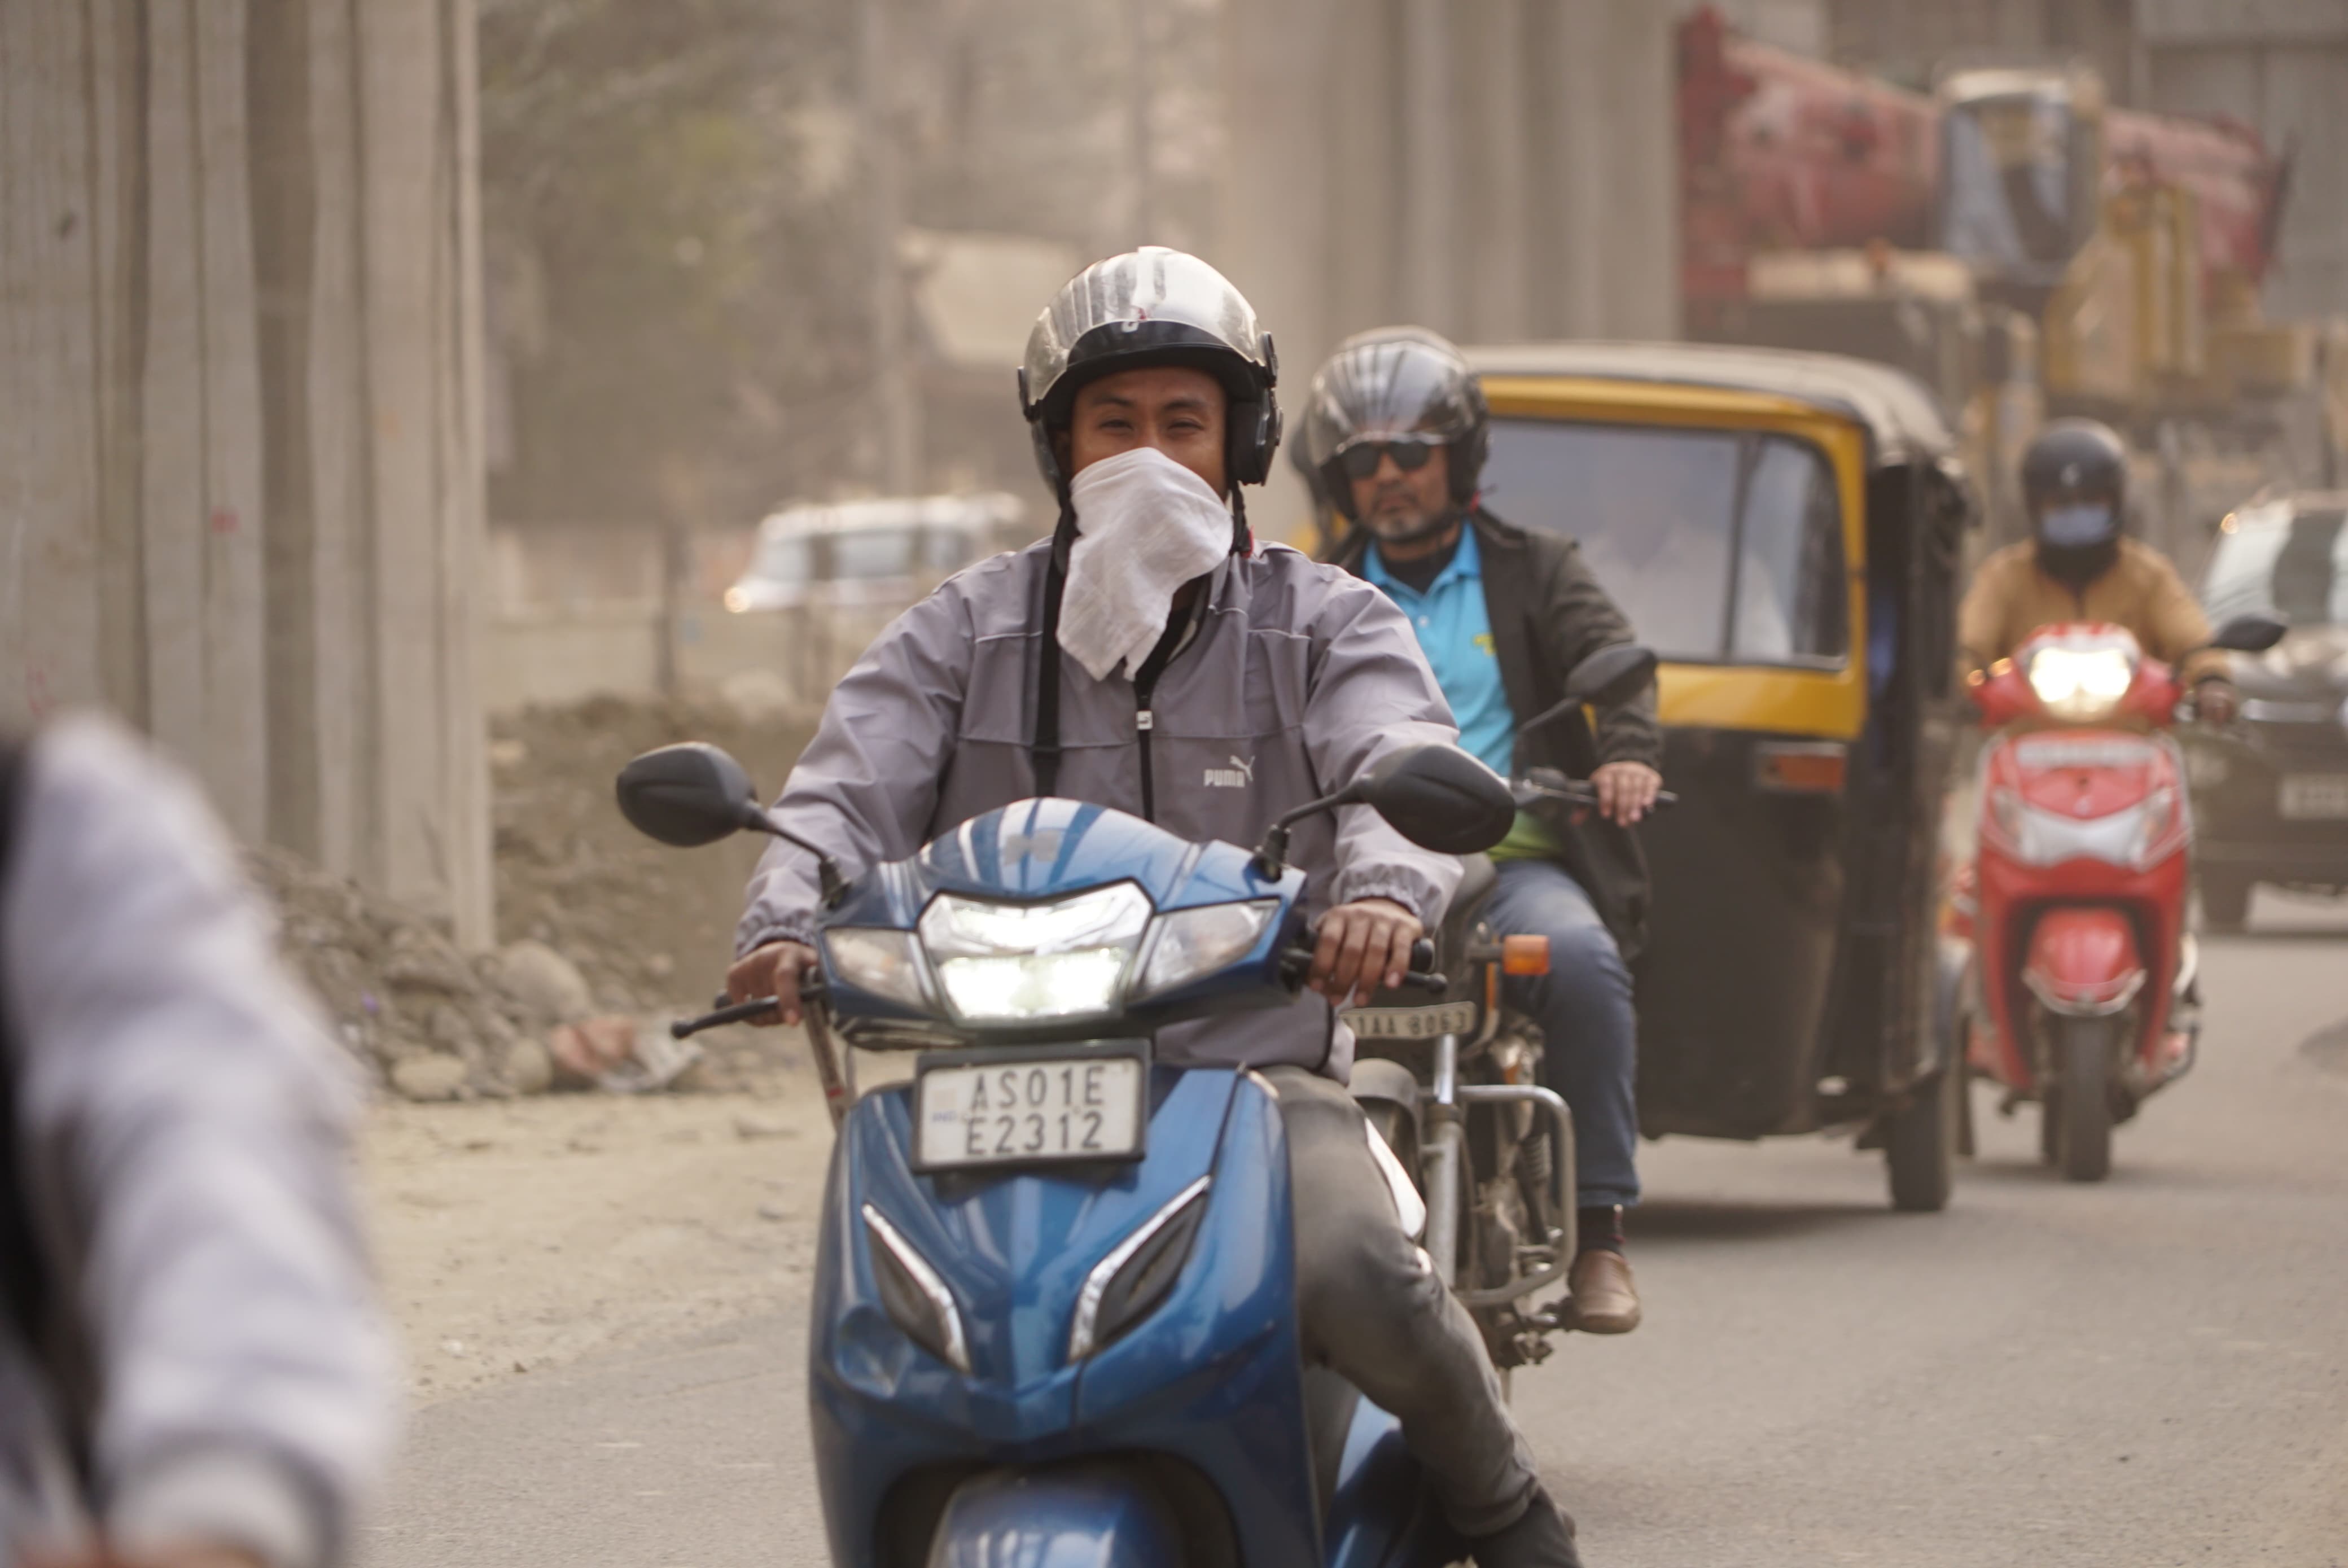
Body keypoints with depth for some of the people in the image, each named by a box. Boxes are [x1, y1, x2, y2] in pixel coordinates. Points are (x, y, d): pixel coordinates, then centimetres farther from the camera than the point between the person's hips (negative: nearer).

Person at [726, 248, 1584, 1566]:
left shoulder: (1323, 624, 10)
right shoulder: (966, 633, 15)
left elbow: (1410, 764, -9)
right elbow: (852, 788, 1)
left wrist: (1384, 886, -34)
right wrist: (790, 923, -22)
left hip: (1259, 1067, -2)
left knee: (1354, 1272, -31)